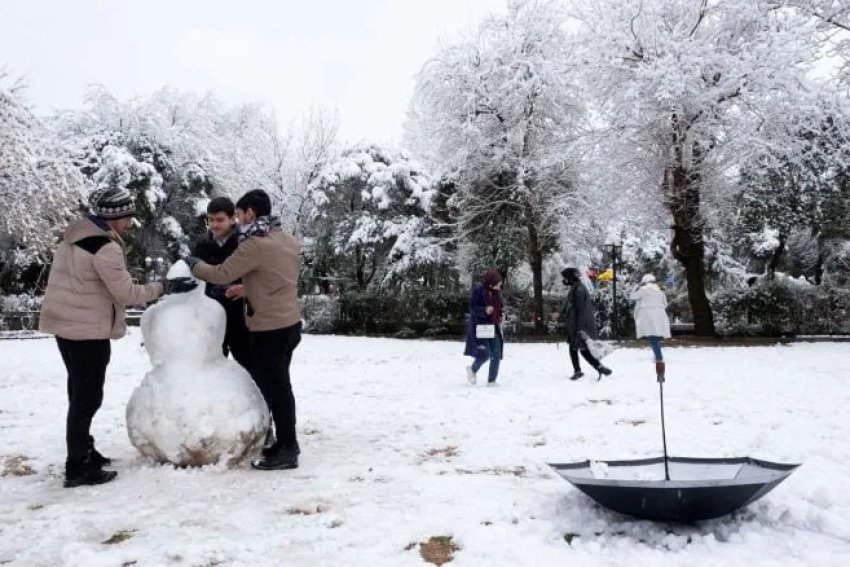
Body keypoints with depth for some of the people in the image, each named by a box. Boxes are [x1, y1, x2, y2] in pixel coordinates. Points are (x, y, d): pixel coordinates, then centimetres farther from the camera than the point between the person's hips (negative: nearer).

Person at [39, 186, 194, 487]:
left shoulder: (75, 233, 9)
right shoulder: (105, 247, -21)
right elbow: (126, 292, -18)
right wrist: (164, 287, -10)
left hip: (65, 322, 10)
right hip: (87, 329, -10)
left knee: (80, 391, 19)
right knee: (88, 396, -2)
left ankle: (82, 452, 31)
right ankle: (78, 468, 5)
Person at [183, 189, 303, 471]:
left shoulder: (256, 244, -19)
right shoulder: (288, 240, 9)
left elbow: (221, 274, -16)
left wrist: (193, 265, 0)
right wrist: (247, 289, 15)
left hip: (269, 328, -9)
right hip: (289, 323, 9)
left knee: (274, 388, -1)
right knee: (278, 386, 17)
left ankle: (287, 451, 5)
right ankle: (286, 443, 26)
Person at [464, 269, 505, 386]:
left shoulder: (497, 292, 8)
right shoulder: (478, 291, -11)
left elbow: (500, 307, 19)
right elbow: (472, 308, -13)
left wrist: (502, 315, -2)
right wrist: (485, 310, -30)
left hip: (493, 328, 6)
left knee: (496, 355, 2)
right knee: (485, 354, -11)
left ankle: (492, 381, 14)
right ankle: (473, 369, 20)